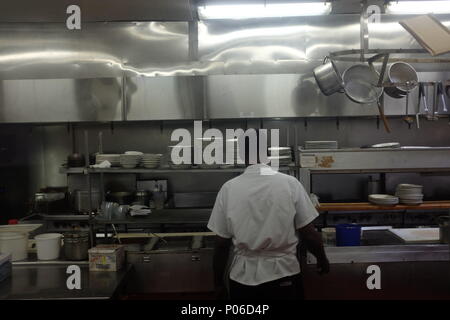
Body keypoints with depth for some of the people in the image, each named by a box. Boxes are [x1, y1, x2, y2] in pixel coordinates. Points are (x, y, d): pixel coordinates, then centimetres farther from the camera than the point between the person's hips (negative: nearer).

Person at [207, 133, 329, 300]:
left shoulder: (228, 188, -8)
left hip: (243, 278, 1)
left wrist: (218, 282, 8)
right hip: (283, 276, 0)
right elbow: (309, 234, -7)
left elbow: (221, 244, -4)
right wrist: (322, 259, 12)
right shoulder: (290, 183, -10)